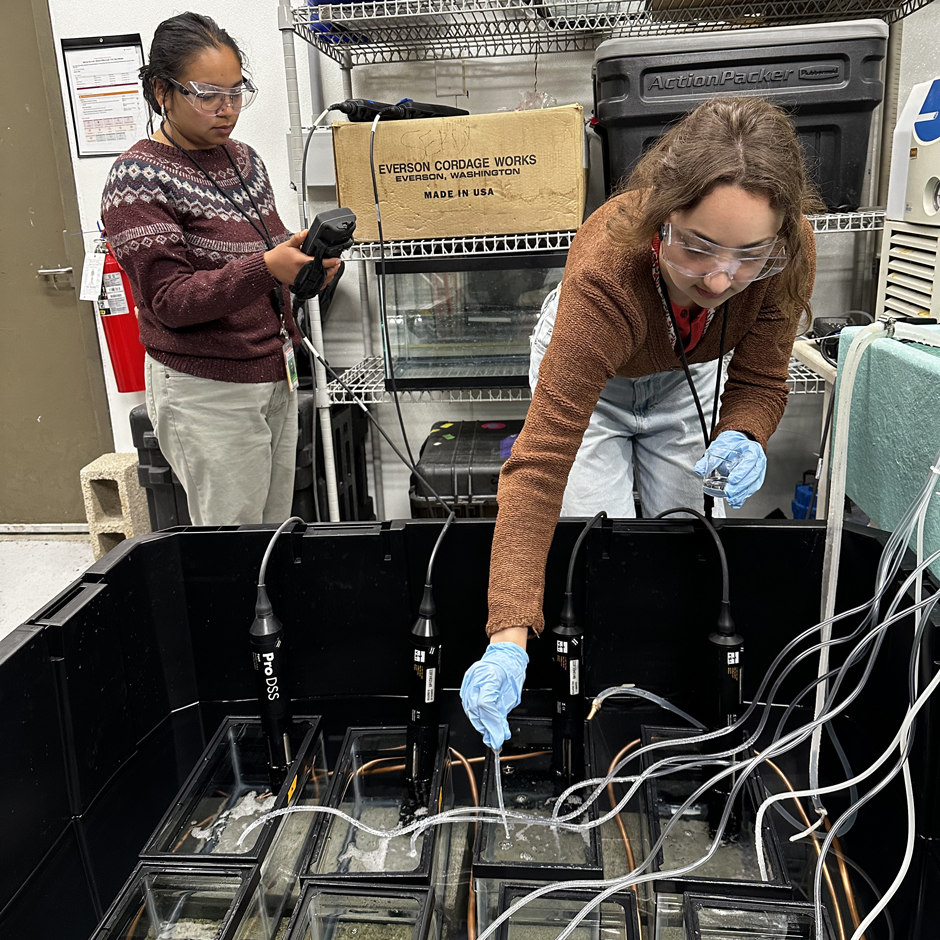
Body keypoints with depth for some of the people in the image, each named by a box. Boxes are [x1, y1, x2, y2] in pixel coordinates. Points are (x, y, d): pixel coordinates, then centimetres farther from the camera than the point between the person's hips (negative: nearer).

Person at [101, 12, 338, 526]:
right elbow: (170, 301, -16)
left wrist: (308, 259, -4)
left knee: (277, 531, 12)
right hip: (206, 392, -6)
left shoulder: (244, 158, 11)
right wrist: (267, 267, -30)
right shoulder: (138, 179, -10)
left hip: (274, 377, 7)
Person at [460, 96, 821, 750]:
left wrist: (741, 437, -41)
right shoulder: (605, 269, -45)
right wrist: (509, 637, -54)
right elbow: (542, 459, -48)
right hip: (588, 369, -3)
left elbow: (760, 383, -15)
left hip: (685, 375, 4)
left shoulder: (788, 256, -33)